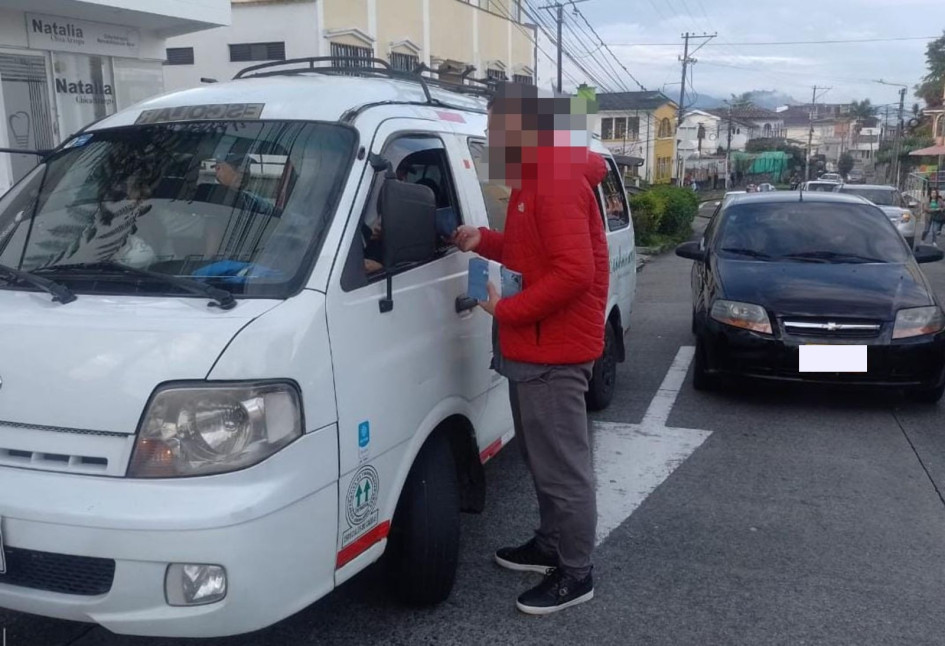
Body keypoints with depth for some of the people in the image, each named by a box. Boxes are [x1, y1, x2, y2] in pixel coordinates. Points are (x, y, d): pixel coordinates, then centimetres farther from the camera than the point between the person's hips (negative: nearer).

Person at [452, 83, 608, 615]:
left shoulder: (557, 182, -19)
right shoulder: (536, 179, 15)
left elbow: (574, 272, -27)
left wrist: (507, 310, -19)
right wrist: (485, 241, 9)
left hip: (554, 352, -11)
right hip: (535, 348, 11)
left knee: (564, 466, 0)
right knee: (544, 460, 21)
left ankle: (576, 573, 13)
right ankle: (551, 545, 36)